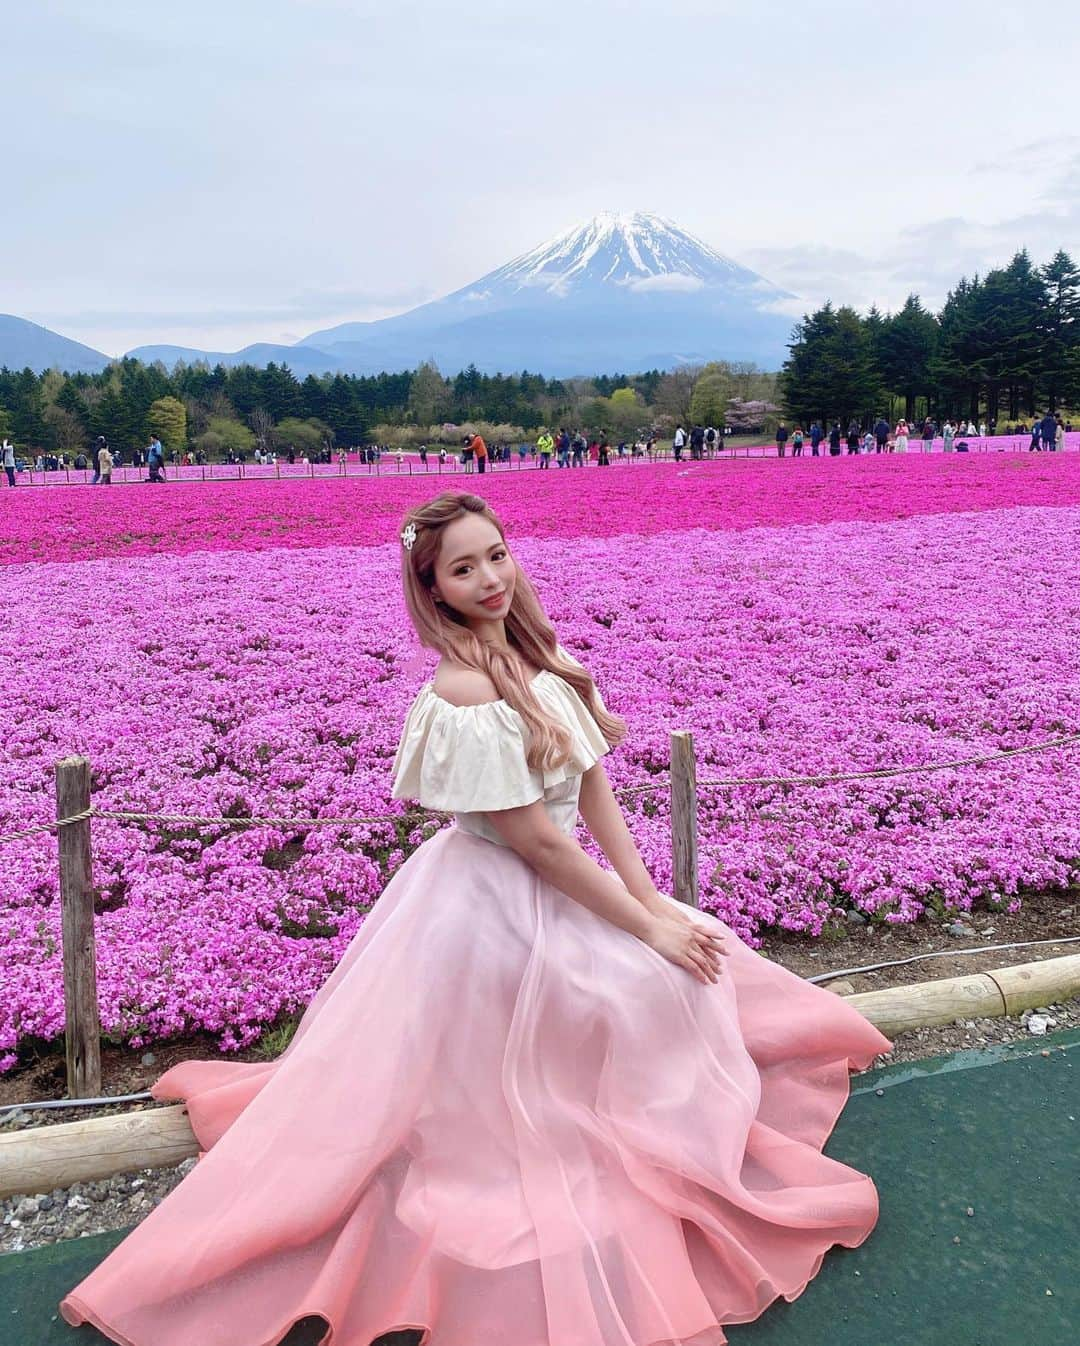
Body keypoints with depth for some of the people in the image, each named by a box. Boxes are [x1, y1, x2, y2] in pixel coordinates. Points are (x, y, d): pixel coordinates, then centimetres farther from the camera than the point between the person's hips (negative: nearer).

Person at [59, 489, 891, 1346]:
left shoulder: (537, 654, -1)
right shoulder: (467, 694, -26)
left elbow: (594, 789, 1)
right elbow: (535, 840, -23)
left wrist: (652, 899, -2)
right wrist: (646, 927, -15)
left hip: (555, 890, 8)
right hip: (499, 906, -8)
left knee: (694, 964, 17)